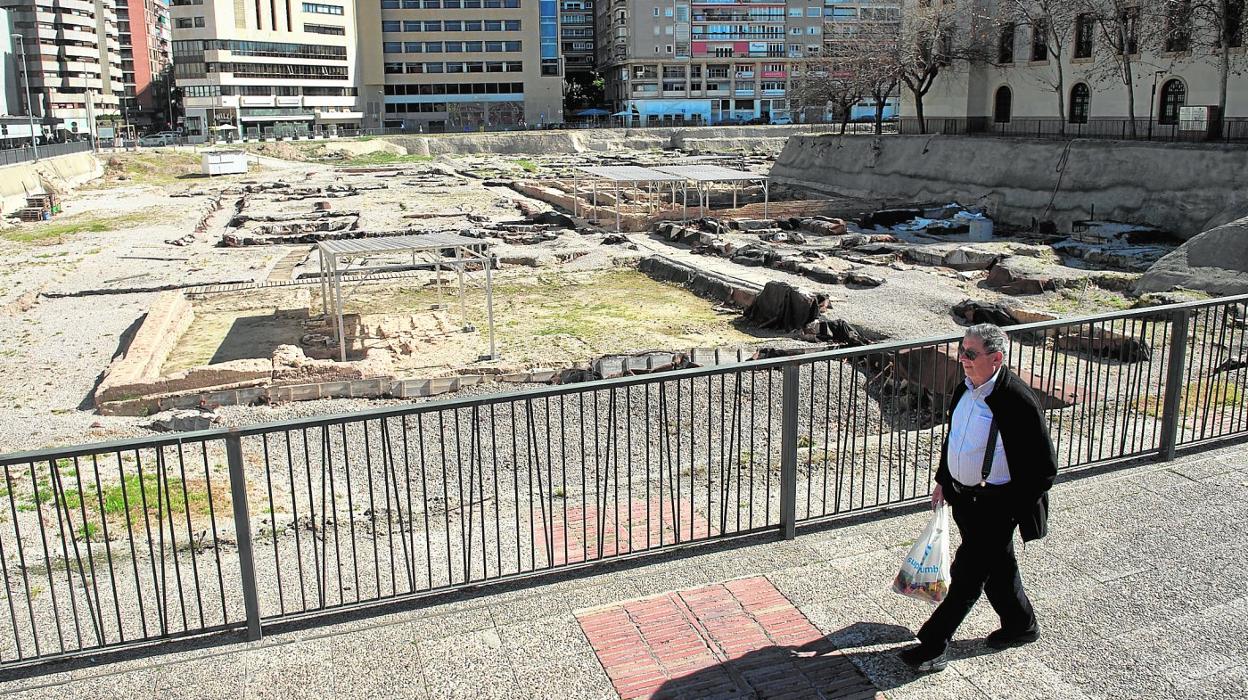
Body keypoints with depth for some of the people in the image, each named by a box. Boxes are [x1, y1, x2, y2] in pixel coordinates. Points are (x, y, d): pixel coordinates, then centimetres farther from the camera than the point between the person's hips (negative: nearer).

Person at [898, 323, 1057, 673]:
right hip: (963, 496, 8)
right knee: (997, 568, 24)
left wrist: (1009, 509, -16)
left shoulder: (1018, 400, -24)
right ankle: (1021, 626, 46)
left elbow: (1044, 467, -18)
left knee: (966, 576, 2)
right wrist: (943, 481, 17)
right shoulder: (965, 388, -2)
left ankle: (933, 646, 14)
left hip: (995, 504, -8)